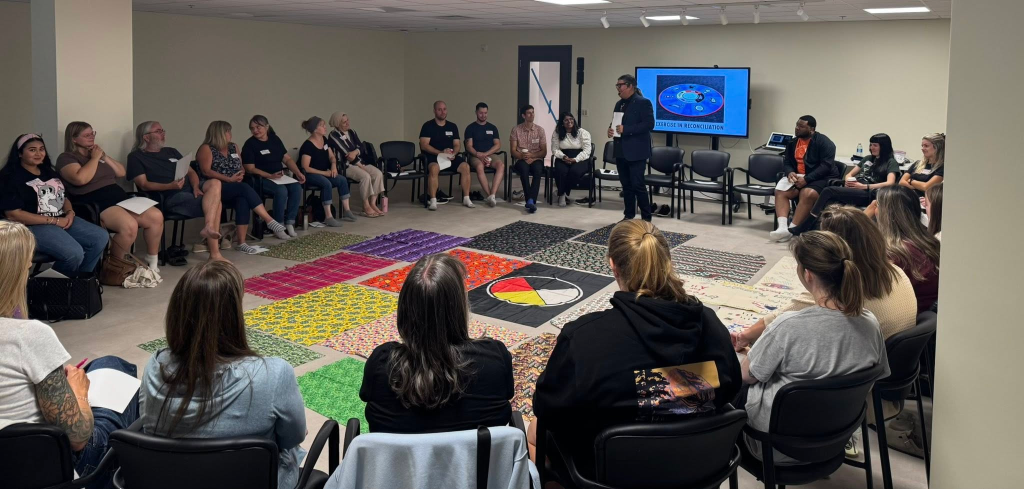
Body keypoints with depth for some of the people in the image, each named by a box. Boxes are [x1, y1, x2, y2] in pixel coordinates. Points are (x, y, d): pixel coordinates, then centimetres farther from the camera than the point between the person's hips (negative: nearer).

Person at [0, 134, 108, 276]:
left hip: (62, 219, 8)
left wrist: (70, 212, -3)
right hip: (34, 226, -8)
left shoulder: (48, 171, 18)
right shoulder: (12, 177, -7)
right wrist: (54, 220, -18)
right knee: (74, 253, -30)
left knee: (102, 237, -9)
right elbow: (13, 214, -15)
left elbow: (64, 197, 24)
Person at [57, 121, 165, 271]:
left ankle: (152, 261, -1)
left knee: (156, 216, -17)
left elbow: (121, 173, 21)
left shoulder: (96, 153, 24)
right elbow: (80, 179, -18)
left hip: (120, 197, 7)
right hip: (95, 204, -7)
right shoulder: (66, 158, 2)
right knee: (129, 226, -35)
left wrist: (104, 157, 8)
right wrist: (95, 158, -6)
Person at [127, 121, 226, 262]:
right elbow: (144, 185, -8)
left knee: (214, 183, -27)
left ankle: (209, 227, -37)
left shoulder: (171, 151, 24)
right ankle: (214, 253, -28)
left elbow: (191, 171, 19)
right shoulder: (136, 157, 4)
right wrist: (169, 186, -24)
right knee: (215, 203, -27)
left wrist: (196, 187, -5)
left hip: (190, 190, 6)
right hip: (170, 198, -6)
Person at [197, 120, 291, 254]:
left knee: (243, 201, -31)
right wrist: (229, 179, -17)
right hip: (215, 188, -5)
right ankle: (271, 222, -35)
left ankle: (242, 243, -35)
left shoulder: (233, 147, 20)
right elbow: (206, 171, -11)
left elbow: (241, 167, 20)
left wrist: (240, 174, -5)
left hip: (235, 190, 5)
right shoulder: (206, 149, 0)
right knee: (245, 189, -32)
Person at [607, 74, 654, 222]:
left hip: (636, 152, -8)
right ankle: (629, 216, 18)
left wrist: (626, 129, -22)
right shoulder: (619, 104, 15)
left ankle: (646, 218, 0)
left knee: (637, 184, -8)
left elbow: (649, 124, -17)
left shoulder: (643, 103, -9)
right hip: (621, 151, 8)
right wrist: (611, 129, -1)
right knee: (626, 185, 11)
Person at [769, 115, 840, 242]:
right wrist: (790, 173, -13)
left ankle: (791, 230, -31)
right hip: (799, 178, 7)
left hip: (822, 179, -7)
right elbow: (786, 162, 12)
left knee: (807, 194, -35)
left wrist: (806, 179, -25)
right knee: (780, 191, -17)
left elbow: (826, 166, -18)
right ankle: (782, 227, -31)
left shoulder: (824, 142, -10)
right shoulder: (792, 143, 11)